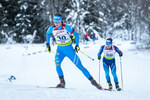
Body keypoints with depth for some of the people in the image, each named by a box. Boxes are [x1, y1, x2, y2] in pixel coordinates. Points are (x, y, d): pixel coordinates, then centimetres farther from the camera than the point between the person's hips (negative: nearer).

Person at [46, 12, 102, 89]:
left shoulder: (66, 27, -18)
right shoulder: (52, 28, -8)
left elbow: (76, 34, -5)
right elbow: (47, 34, 15)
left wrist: (77, 45, -10)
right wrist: (47, 44, 11)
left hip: (69, 49, -3)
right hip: (60, 49, 3)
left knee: (79, 66, -3)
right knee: (57, 64, -23)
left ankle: (92, 81, 4)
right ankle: (62, 82, -12)